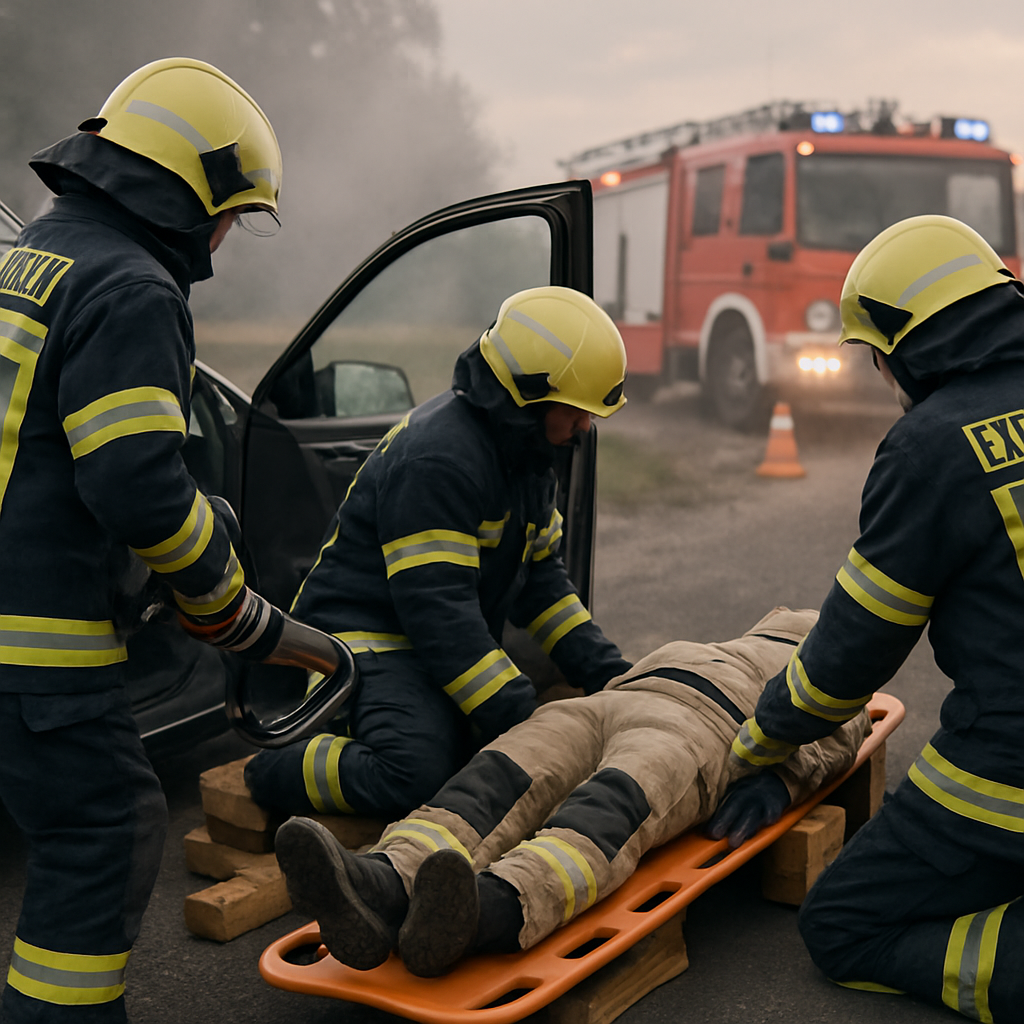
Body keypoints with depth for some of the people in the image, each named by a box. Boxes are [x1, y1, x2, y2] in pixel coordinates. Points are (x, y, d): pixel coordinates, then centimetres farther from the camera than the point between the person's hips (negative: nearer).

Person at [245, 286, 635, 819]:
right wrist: (520, 721, -29)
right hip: (367, 633, -10)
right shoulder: (437, 457, -23)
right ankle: (270, 773, -5)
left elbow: (539, 572, 16)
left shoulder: (525, 451, 9)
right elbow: (436, 606, -28)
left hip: (451, 646, 10)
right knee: (417, 772, -33)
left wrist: (607, 672, 7)